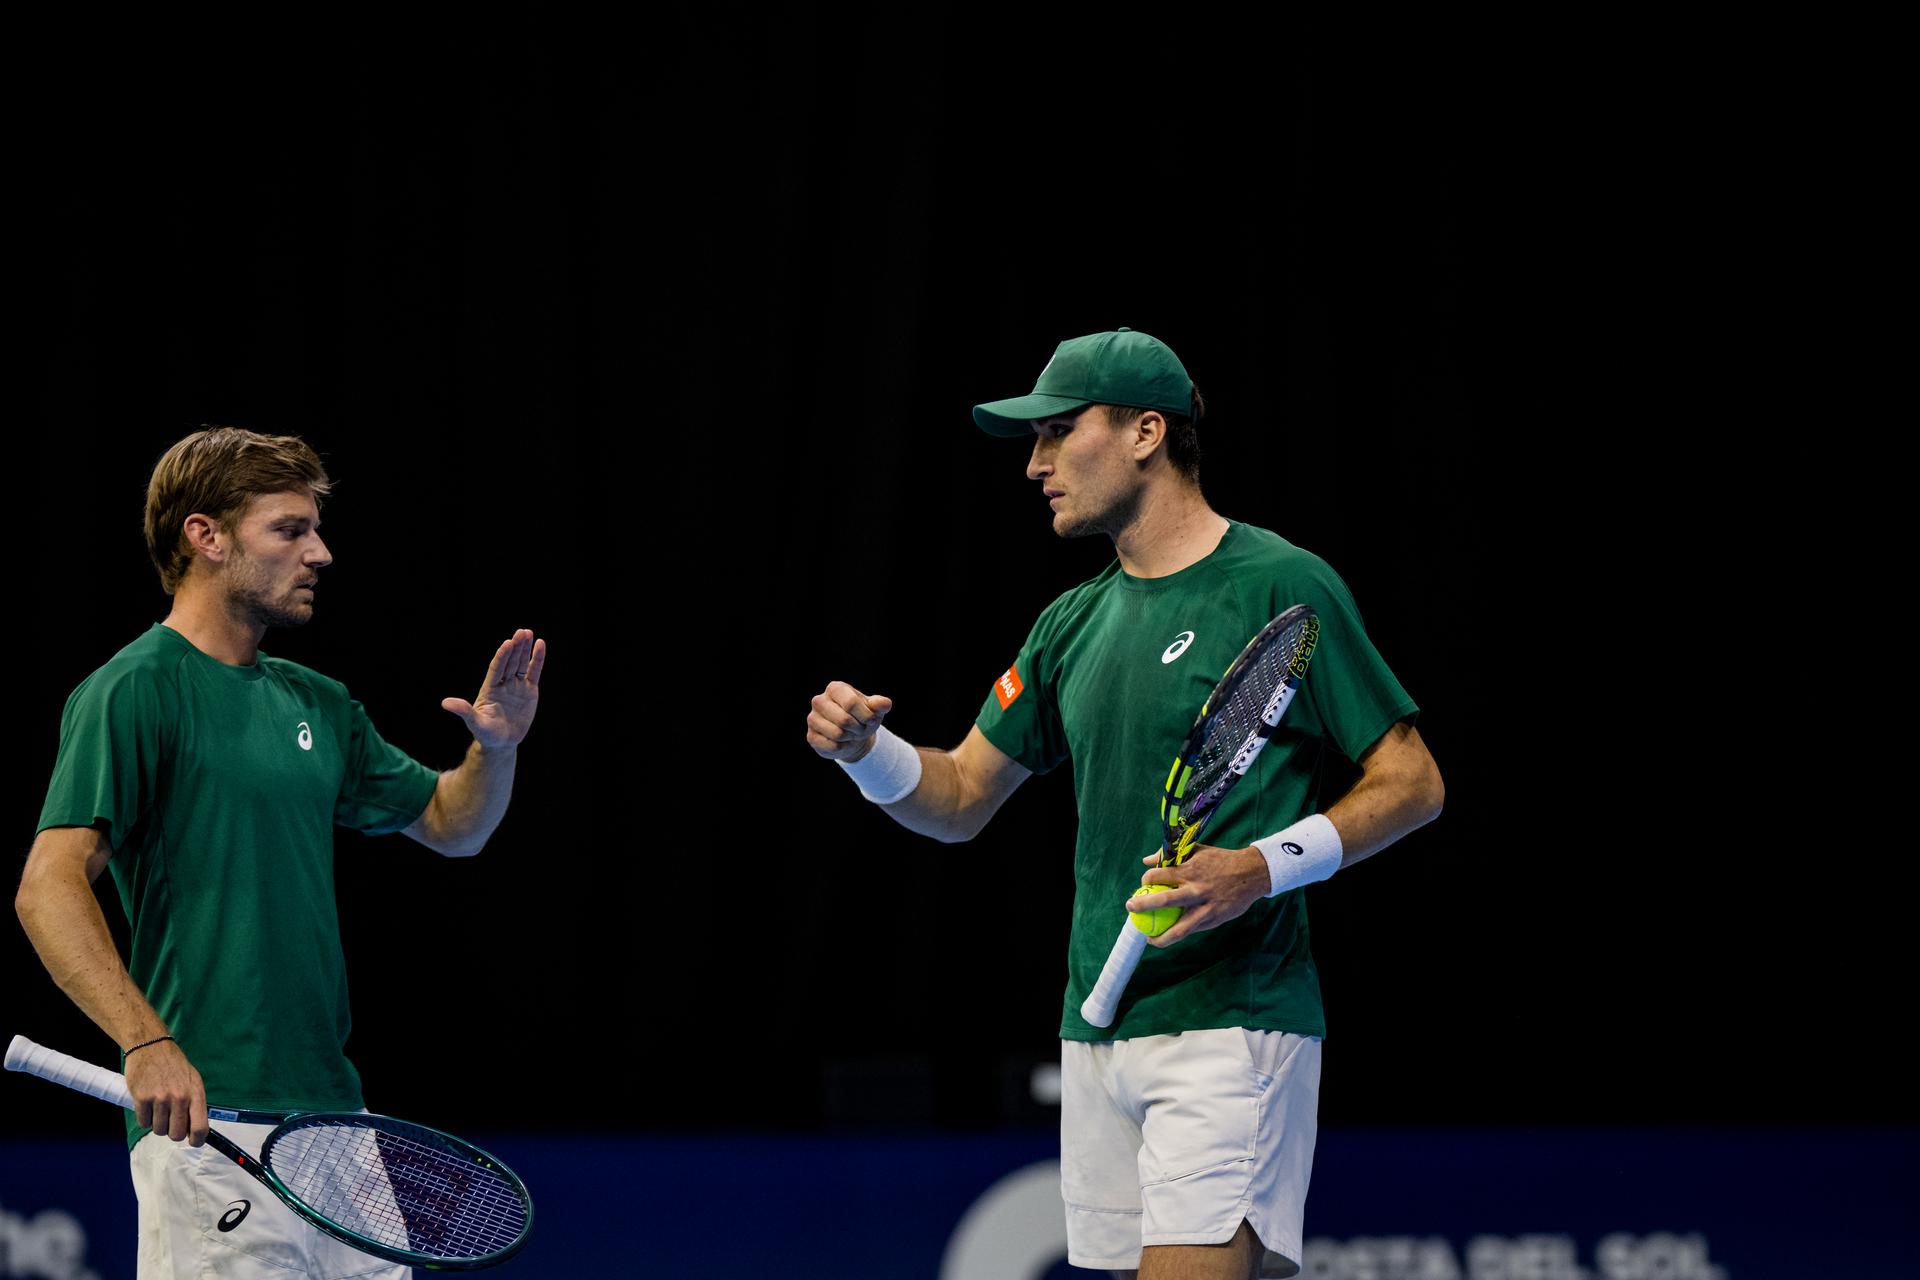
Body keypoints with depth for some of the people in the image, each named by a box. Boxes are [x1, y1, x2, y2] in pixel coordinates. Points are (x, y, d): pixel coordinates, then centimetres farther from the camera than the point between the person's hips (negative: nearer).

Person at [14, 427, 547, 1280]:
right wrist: (147, 1043, -30)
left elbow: (451, 825, 29)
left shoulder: (316, 705, 17)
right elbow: (49, 888, -18)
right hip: (208, 1120, -8)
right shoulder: (134, 691, -8)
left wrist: (495, 746, 6)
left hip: (331, 1114, 8)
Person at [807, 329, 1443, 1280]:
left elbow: (1412, 783, -5)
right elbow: (959, 800, 21)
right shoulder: (1073, 624, 16)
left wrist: (1264, 868, -18)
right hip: (1098, 1036, 7)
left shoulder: (1282, 586, -5)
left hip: (1231, 1023, -7)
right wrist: (865, 749, -1)